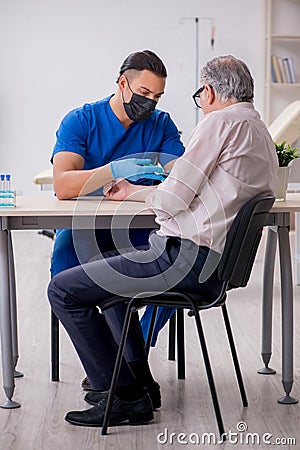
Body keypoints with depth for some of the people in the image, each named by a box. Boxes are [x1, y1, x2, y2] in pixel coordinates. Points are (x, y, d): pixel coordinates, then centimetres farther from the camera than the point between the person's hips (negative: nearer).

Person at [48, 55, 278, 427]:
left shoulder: (220, 122, -11)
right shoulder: (262, 134, 18)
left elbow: (171, 200, -15)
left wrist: (150, 196, 10)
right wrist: (134, 192, 31)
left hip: (186, 257, -10)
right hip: (219, 266, 10)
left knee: (64, 290, -4)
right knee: (108, 268, 32)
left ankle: (125, 396, -1)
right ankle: (137, 378, 32)